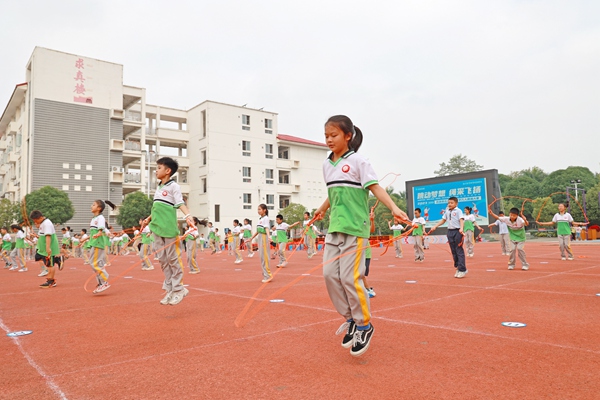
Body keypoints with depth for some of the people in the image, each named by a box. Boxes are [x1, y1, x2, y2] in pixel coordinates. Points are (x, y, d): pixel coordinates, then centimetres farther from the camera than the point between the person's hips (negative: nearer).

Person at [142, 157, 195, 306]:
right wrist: (149, 219, 32)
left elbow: (180, 203, -17)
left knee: (173, 258, -2)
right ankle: (170, 289, 17)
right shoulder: (158, 187, 18)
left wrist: (188, 215, -33)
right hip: (157, 227, 8)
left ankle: (178, 289, 8)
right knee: (162, 259, 9)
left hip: (169, 227, -8)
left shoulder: (174, 186, -5)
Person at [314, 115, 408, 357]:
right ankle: (351, 318, 19)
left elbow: (375, 187, -13)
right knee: (330, 273, 1)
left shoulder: (357, 161, -6)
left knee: (349, 276, -8)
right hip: (334, 228, 7)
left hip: (354, 227, -7)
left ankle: (364, 325, 13)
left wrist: (394, 208, -27)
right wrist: (322, 210, 41)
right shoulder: (326, 165, 13)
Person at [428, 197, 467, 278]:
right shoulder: (447, 211, 15)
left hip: (457, 231, -6)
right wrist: (435, 226, 14)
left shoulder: (458, 211, -5)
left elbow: (461, 220, -16)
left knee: (459, 251, -6)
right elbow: (443, 220, 21)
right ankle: (458, 267, 18)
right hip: (450, 231, 7)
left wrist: (461, 228, -33)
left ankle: (462, 270, -3)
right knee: (453, 251, 9)